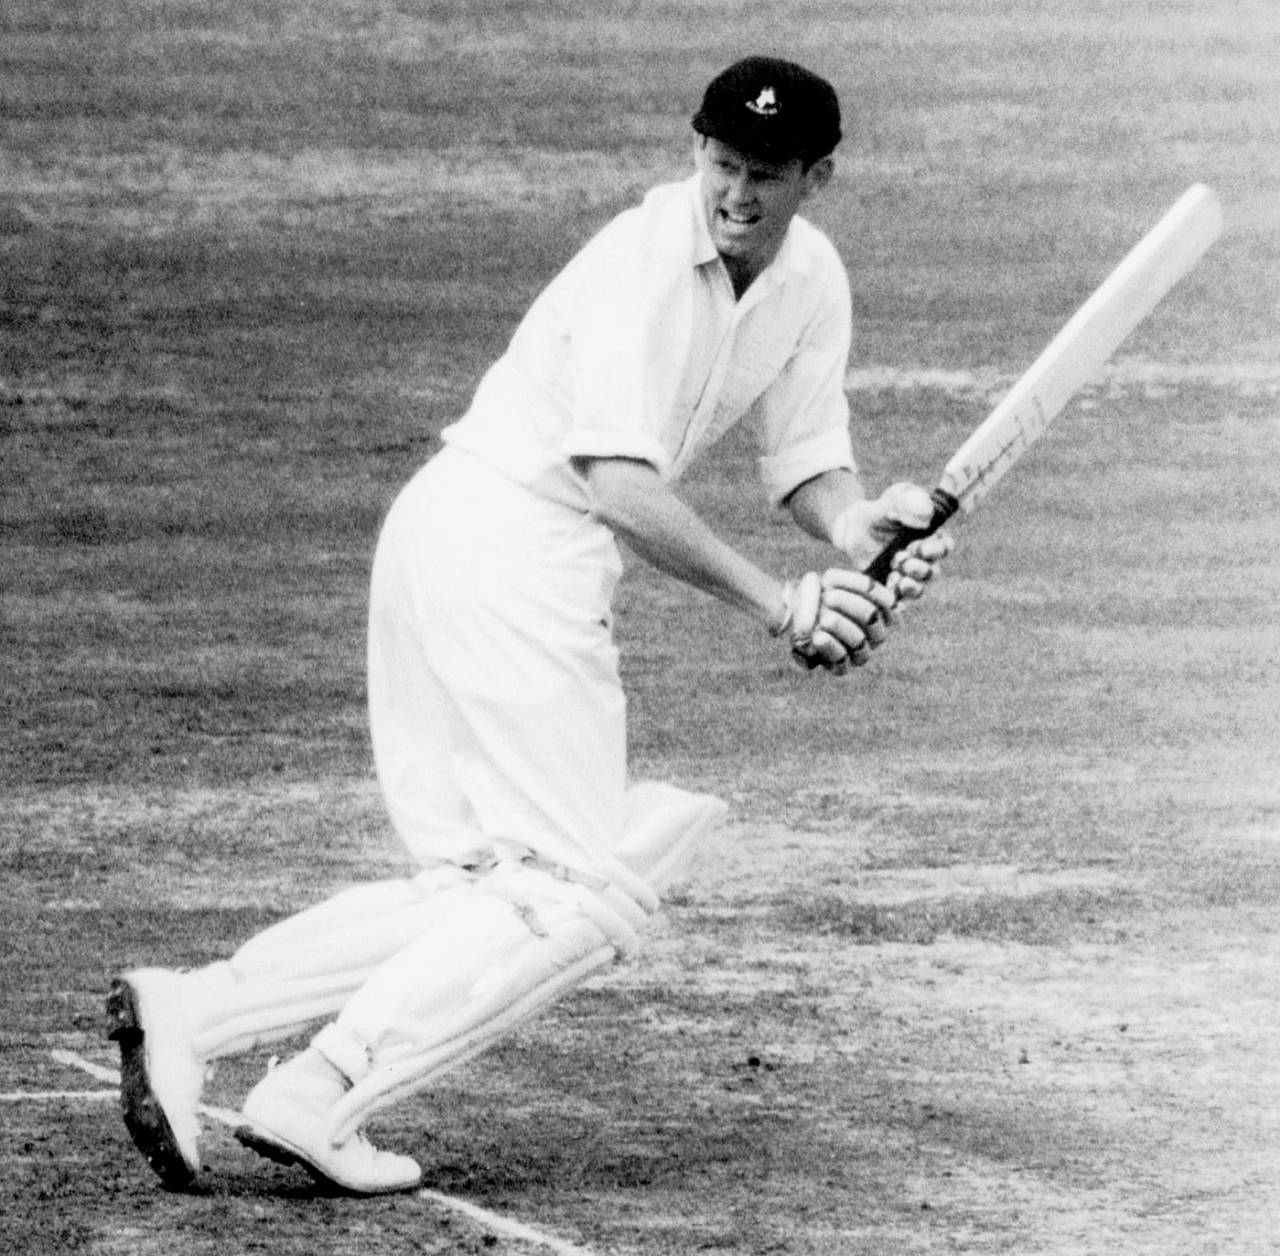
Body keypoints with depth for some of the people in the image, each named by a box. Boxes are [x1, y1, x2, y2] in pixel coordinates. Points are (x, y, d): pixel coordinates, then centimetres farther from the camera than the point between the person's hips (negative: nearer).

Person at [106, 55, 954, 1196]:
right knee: (580, 899, -10)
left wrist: (862, 528, -10)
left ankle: (189, 1013, -3)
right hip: (500, 537, -9)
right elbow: (620, 481, -25)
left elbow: (809, 461, 12)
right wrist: (778, 604, -26)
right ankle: (319, 1095, -16)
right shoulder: (645, 258, -17)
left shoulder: (811, 281, 10)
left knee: (485, 890, 5)